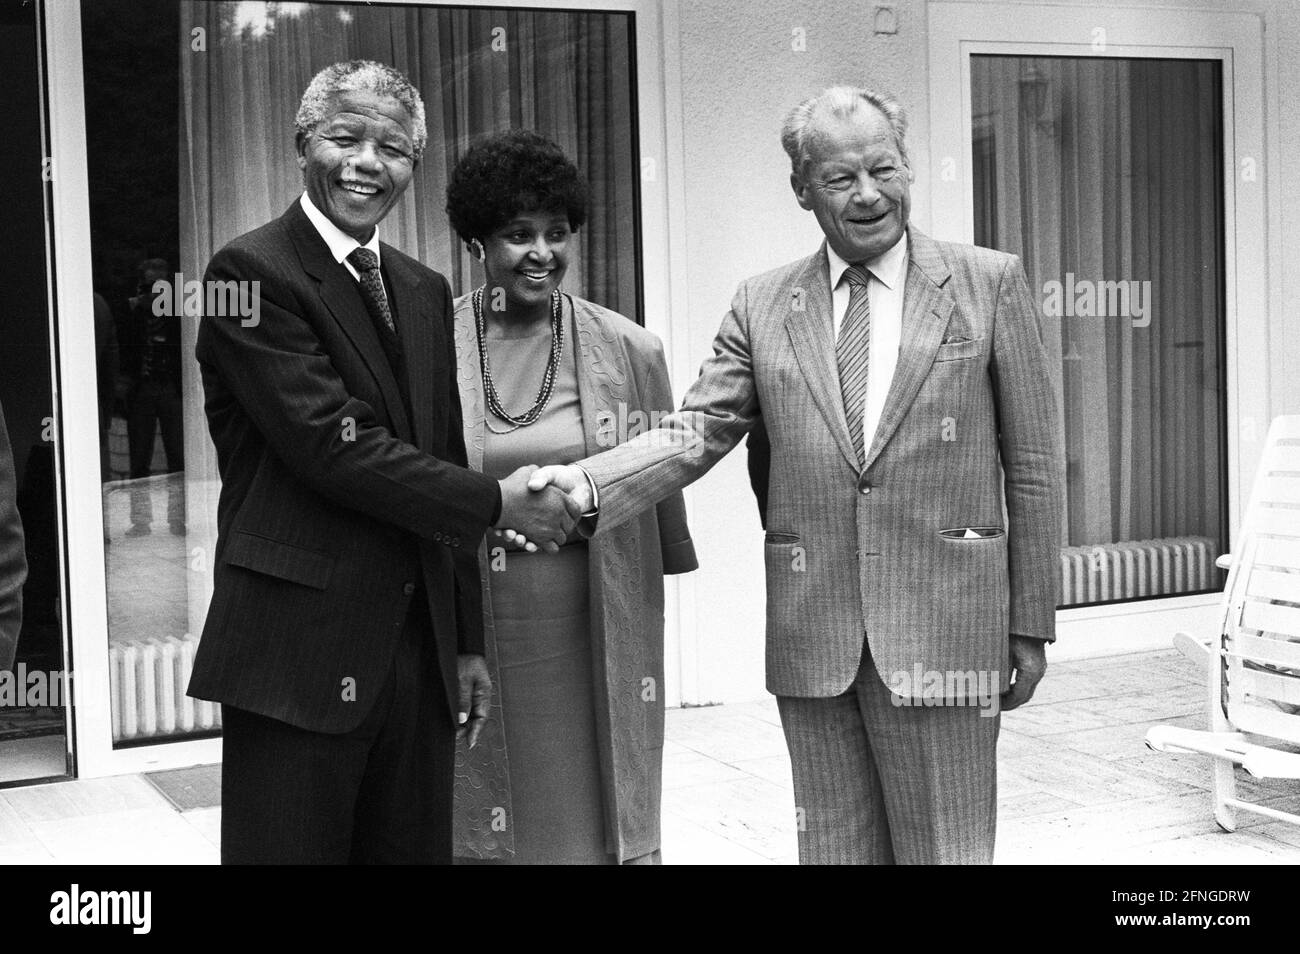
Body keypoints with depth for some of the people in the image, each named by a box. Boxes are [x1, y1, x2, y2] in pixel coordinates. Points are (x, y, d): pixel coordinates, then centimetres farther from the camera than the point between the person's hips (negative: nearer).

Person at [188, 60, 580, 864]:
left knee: (418, 847, 11)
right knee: (294, 845, 2)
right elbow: (331, 445, -16)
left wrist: (468, 640, 14)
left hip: (422, 647, 7)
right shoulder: (252, 274, -8)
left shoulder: (425, 292, 15)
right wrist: (496, 502, -10)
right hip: (298, 651, -6)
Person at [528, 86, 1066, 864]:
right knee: (833, 848, 13)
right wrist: (586, 485, -16)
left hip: (943, 631, -2)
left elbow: (1033, 466, 2)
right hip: (812, 639, 2)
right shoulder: (763, 305, 7)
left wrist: (1031, 623, 1)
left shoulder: (991, 283, 1)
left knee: (945, 850, 5)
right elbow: (697, 432, 1)